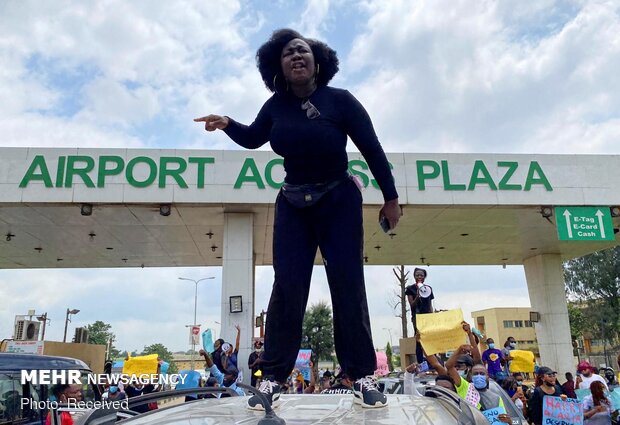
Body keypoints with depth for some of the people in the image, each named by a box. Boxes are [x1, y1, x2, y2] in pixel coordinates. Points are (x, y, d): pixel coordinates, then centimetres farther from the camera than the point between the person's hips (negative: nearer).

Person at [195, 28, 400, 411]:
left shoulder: (339, 100, -11)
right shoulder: (277, 106, -1)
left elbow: (372, 149, -8)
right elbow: (253, 138, 15)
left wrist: (391, 198, -8)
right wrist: (226, 124, -7)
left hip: (339, 201, -2)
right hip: (293, 204, 3)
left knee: (348, 286, -4)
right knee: (287, 287, -3)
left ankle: (364, 377, 6)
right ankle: (273, 379, 3)